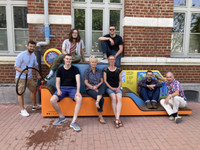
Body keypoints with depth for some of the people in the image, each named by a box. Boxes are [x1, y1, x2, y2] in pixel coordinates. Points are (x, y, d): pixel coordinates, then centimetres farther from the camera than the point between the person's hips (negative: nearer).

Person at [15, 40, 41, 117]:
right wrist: (23, 70, -34)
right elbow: (16, 67, -16)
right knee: (21, 93, -3)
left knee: (34, 90, 16)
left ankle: (35, 106, 35)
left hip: (29, 77, 8)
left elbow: (36, 65, 19)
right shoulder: (21, 55, -15)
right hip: (21, 78, -8)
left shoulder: (33, 55, 7)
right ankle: (22, 110, 9)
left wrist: (38, 74, 13)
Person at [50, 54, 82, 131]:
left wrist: (78, 91, -23)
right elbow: (57, 82, 8)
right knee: (52, 100, -26)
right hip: (62, 88, 2)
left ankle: (73, 122, -27)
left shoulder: (75, 69, 5)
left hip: (72, 88, -1)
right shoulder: (60, 69, 11)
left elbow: (78, 80, -8)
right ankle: (61, 117, -1)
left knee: (79, 99, -34)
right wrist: (58, 90, -13)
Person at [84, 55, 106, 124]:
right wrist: (93, 88, -16)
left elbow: (102, 81, 7)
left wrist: (97, 86, -14)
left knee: (103, 84, -33)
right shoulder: (87, 71, 4)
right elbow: (86, 83, -4)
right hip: (90, 89, -3)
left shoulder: (99, 71, 14)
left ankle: (97, 102, -44)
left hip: (99, 88, 3)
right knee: (101, 99, -29)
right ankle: (100, 116, -15)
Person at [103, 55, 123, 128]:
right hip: (109, 88, -1)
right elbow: (105, 81, 3)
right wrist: (111, 88, -8)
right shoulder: (106, 70, 9)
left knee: (119, 97, -31)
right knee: (114, 98, -32)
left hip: (117, 88, 2)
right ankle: (117, 119, -26)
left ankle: (117, 119, -36)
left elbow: (120, 80, 13)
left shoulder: (118, 70, 14)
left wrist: (119, 87, -5)